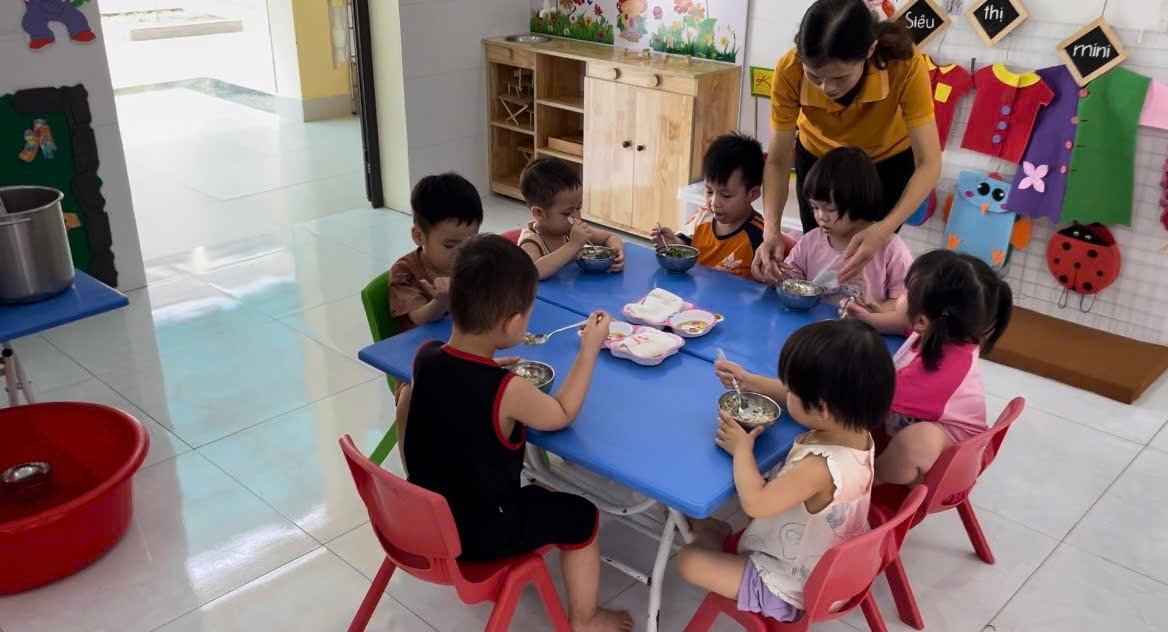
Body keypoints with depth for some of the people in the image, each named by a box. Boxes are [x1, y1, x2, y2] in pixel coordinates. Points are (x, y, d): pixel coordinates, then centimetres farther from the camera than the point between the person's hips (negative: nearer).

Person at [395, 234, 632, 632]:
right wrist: (590, 347, -7)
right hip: (478, 533, -6)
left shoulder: (426, 357, -12)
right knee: (581, 517, 11)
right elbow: (562, 415, -9)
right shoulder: (509, 392, -29)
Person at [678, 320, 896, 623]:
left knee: (689, 559, 2)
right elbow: (802, 398, 6)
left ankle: (721, 538, 28)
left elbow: (754, 503, -32)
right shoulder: (854, 428, -15)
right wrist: (749, 381, 5)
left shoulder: (820, 468, -41)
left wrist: (742, 449, -18)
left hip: (792, 589, -8)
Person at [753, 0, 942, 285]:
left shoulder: (906, 66, -38)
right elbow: (778, 161, -25)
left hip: (888, 159, -1)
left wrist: (884, 230, -52)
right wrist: (772, 230, -41)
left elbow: (928, 164, -36)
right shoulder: (789, 72, -35)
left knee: (871, 255, 3)